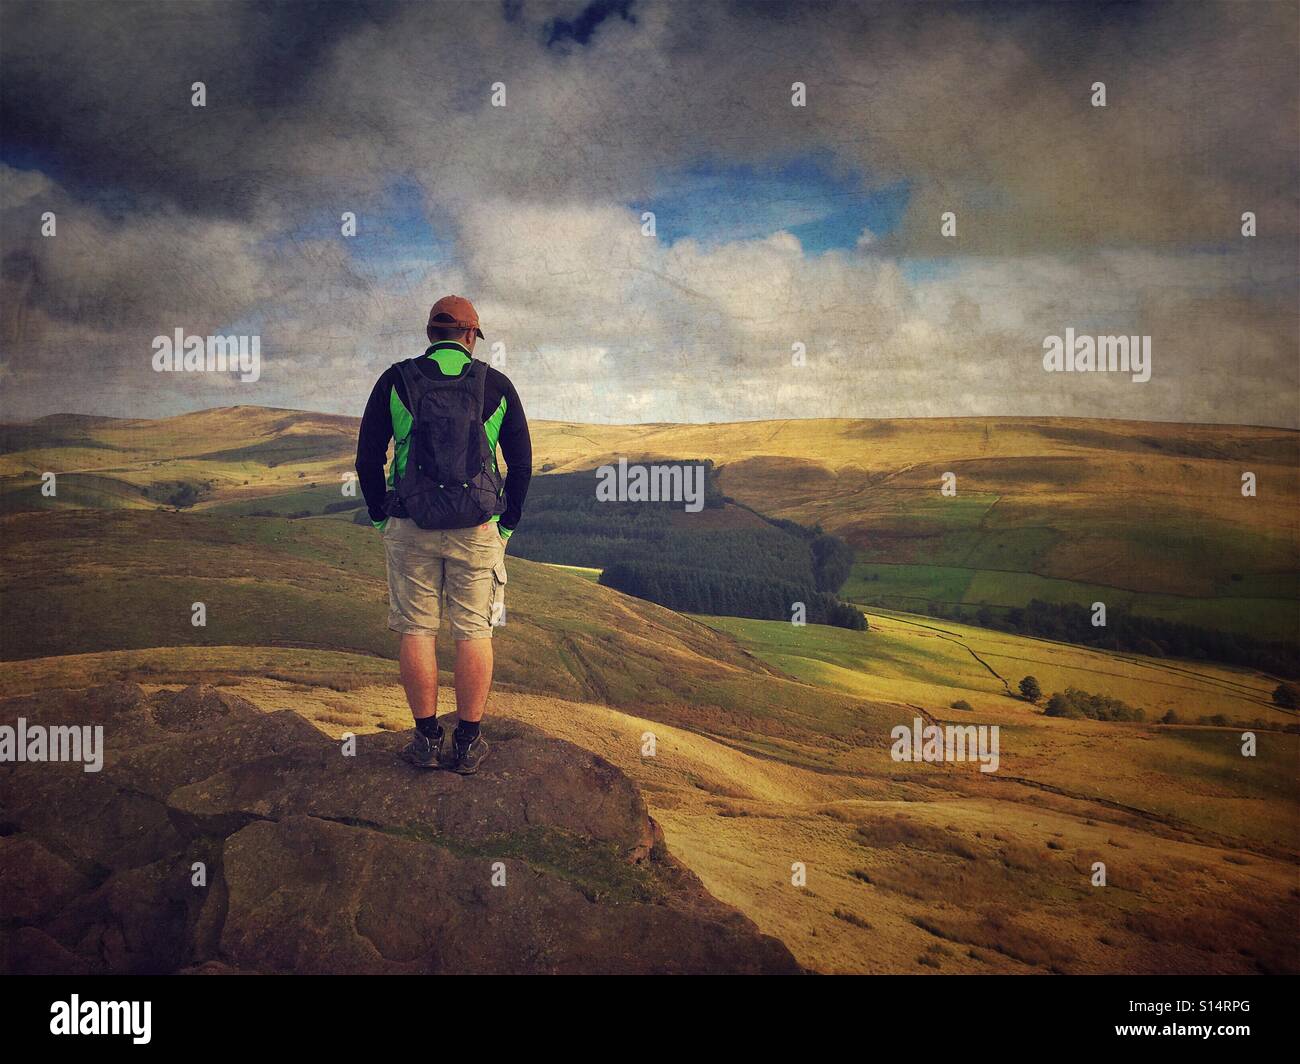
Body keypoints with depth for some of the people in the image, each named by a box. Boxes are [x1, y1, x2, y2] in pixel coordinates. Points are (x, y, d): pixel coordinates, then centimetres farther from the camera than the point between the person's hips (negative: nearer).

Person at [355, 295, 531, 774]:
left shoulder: (395, 381, 3)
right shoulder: (497, 385, 4)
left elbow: (367, 458, 3)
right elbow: (522, 463, 6)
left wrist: (381, 518, 13)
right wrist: (508, 523, 15)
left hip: (410, 526, 0)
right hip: (477, 528, 0)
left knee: (417, 631, 7)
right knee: (474, 632, 6)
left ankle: (427, 740, 11)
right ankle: (469, 743, 9)